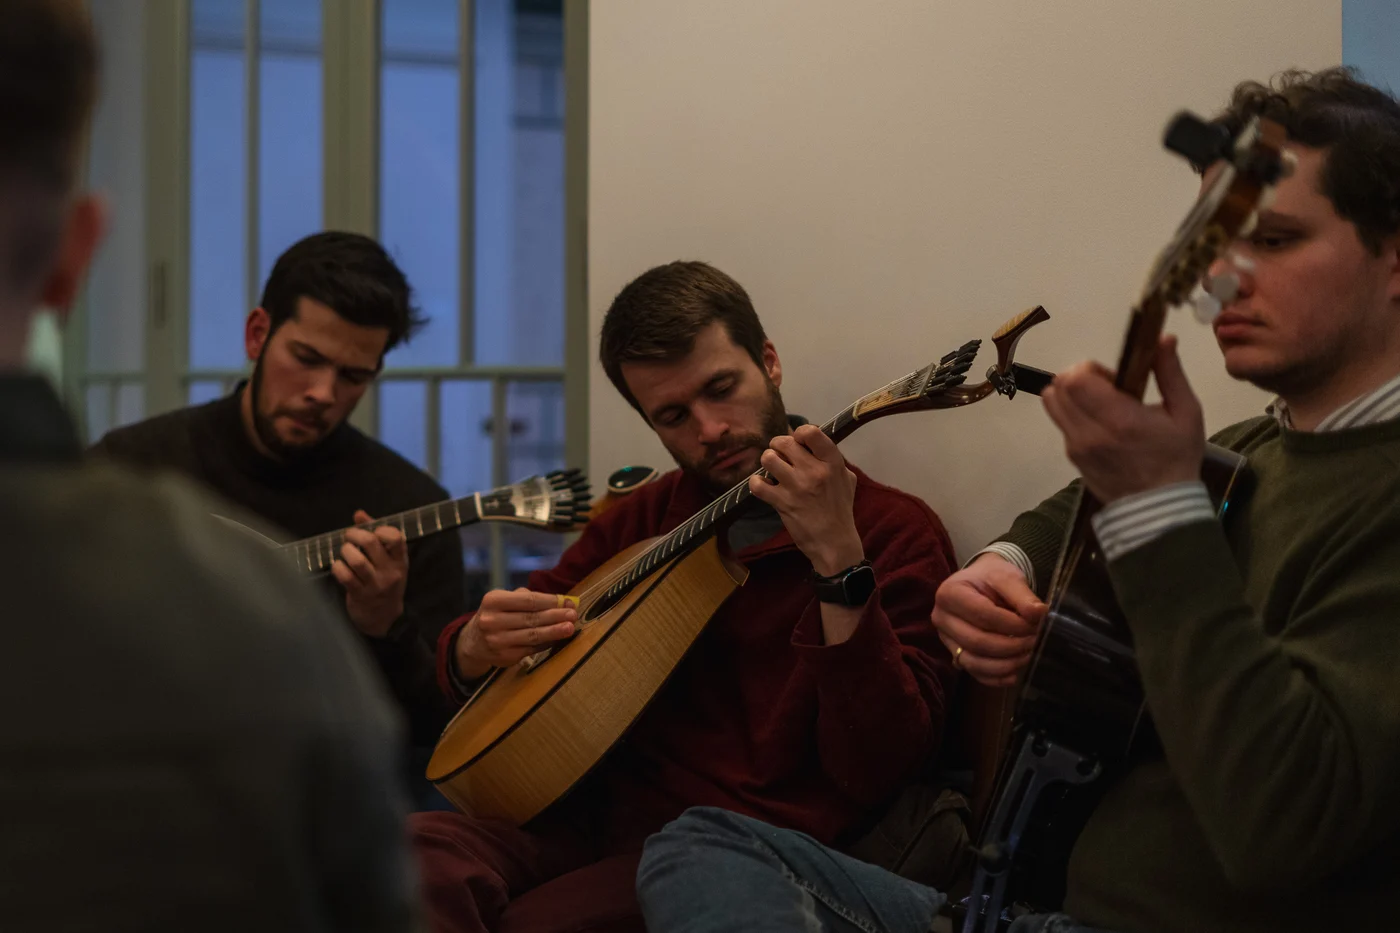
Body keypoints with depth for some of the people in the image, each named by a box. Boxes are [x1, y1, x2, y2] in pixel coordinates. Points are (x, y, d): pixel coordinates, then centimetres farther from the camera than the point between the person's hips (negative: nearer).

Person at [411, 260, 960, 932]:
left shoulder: (894, 532, -3)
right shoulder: (642, 519, 15)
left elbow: (878, 771, -15)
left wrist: (839, 563, -25)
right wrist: (476, 646, -5)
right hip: (604, 810, 5)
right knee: (414, 857, -25)